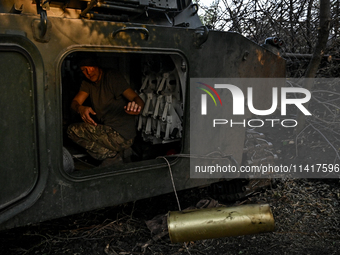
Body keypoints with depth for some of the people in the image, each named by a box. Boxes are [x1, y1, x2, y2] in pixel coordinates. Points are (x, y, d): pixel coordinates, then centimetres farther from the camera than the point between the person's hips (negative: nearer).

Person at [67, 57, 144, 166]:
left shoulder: (112, 77, -10)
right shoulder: (88, 83, 12)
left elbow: (138, 99, -18)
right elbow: (75, 102, 2)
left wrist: (137, 106, -44)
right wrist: (80, 108, -24)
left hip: (122, 137, -8)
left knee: (73, 130, -8)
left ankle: (111, 156, -5)